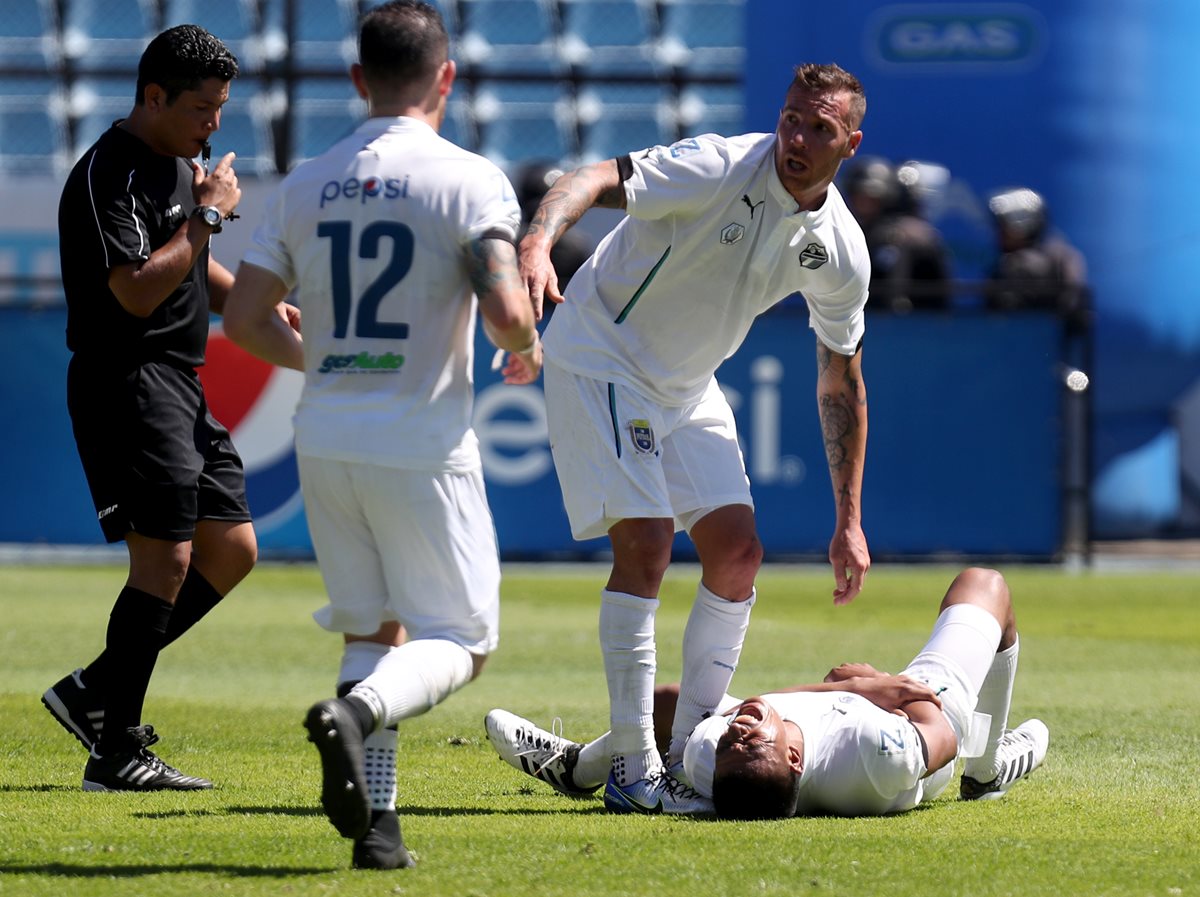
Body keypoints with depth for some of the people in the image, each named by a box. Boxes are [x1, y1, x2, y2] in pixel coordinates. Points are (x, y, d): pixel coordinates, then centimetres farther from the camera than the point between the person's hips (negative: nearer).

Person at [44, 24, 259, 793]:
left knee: (232, 550, 9)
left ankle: (98, 690, 14)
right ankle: (116, 753, -12)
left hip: (179, 385, 10)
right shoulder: (108, 174, -14)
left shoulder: (181, 165, 16)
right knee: (166, 558, -14)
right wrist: (207, 217, -16)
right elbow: (137, 290, -23)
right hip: (127, 379, -10)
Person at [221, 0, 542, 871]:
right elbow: (505, 309, -19)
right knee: (461, 638, 4)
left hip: (326, 441, 5)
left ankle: (376, 817, 3)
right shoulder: (468, 179, -9)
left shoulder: (305, 185, 6)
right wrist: (525, 348, 4)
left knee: (372, 630, 15)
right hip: (424, 445, -5)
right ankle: (355, 710, -25)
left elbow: (245, 317, 7)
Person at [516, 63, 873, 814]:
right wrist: (539, 245, -61)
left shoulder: (840, 250, -5)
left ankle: (689, 753, 10)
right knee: (646, 544, -17)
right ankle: (633, 771, -14)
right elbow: (598, 180, -39)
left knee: (738, 550, 0)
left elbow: (841, 383, 6)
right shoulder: (719, 169, -25)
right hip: (600, 355, -7)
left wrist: (850, 521, 5)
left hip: (688, 384, 7)